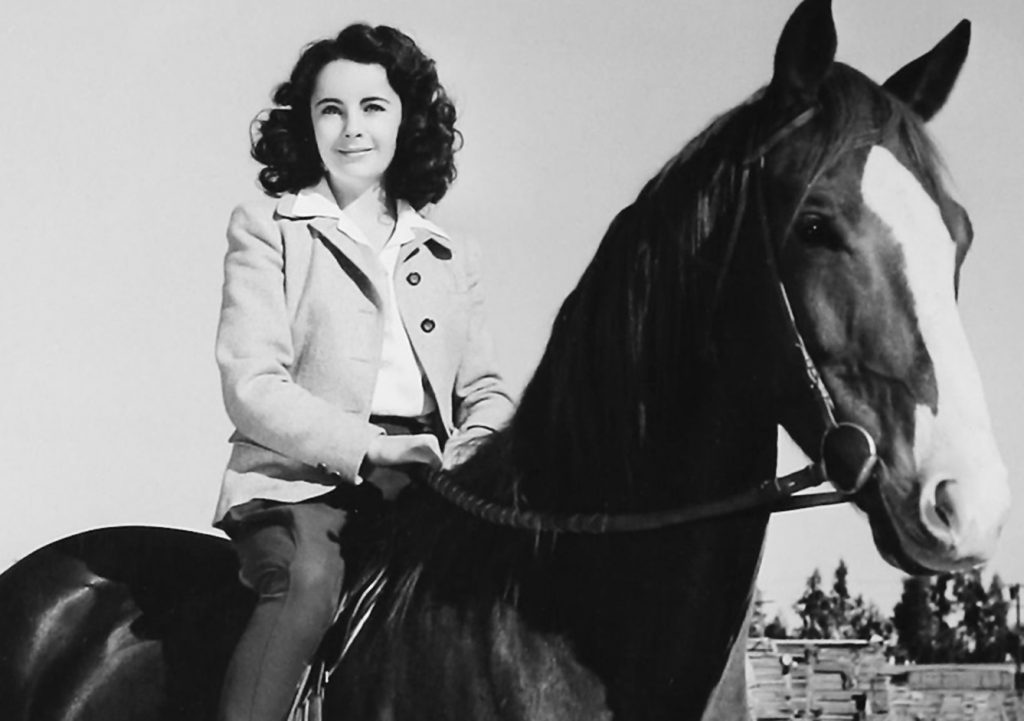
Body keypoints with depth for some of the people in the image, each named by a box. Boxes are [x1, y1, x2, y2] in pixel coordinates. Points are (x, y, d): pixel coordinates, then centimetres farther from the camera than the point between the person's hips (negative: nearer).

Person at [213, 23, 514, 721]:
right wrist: (366, 448, -16)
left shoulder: (451, 256, 23)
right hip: (300, 479, -4)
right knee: (310, 577, -34)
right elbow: (251, 385, -3)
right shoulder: (267, 228, 9)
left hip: (425, 481, 4)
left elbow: (485, 391, 17)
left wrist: (465, 460, -7)